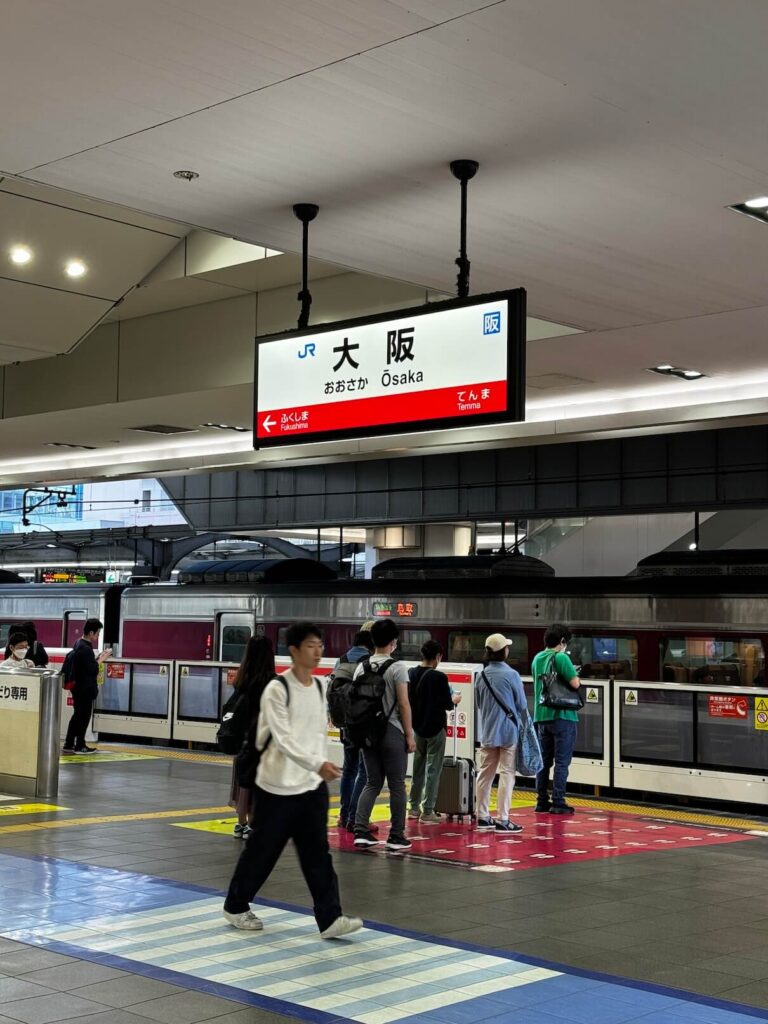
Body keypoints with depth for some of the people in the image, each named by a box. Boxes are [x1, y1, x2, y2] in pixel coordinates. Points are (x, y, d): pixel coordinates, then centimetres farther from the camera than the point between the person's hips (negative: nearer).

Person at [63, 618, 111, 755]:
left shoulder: (79, 644, 9)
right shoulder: (85, 649, -22)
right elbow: (93, 670, -23)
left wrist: (99, 657, 5)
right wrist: (101, 659, -11)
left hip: (78, 686, 10)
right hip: (85, 689, -10)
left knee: (77, 715, 16)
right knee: (84, 716, 1)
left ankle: (69, 745, 20)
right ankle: (80, 746, 9)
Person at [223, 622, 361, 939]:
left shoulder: (320, 687, 7)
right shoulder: (277, 689, -14)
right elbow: (283, 739, -22)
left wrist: (321, 770, 13)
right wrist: (318, 764, -31)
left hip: (312, 786, 6)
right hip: (277, 786, -5)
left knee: (318, 853, 1)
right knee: (261, 850, 7)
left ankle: (329, 918, 1)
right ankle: (236, 906, 26)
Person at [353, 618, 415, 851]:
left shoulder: (361, 667, 5)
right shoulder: (397, 667, -10)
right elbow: (403, 704, -11)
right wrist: (409, 735, -5)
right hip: (391, 731, -5)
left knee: (373, 783, 13)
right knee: (396, 785, 4)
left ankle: (361, 831, 3)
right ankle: (396, 837, 7)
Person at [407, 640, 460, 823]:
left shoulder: (411, 674, 0)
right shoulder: (439, 677, -18)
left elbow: (409, 700, 9)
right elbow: (447, 705, -14)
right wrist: (455, 699, 7)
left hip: (417, 727, 6)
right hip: (435, 729, -6)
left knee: (418, 768, 17)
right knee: (433, 769, 1)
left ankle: (414, 807, 21)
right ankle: (428, 811, 1)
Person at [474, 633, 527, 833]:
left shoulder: (482, 676, 1)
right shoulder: (511, 675, -12)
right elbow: (521, 705, -4)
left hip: (487, 732, 5)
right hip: (508, 731, -5)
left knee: (485, 773, 12)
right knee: (506, 774, -1)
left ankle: (483, 817, 18)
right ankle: (503, 820, -2)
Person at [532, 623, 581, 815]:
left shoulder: (537, 658, 10)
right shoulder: (561, 657, -13)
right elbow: (575, 683, -19)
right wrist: (574, 674, 3)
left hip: (541, 716, 7)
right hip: (562, 716, -7)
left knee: (543, 761, 12)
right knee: (562, 762, -1)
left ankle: (542, 801, 15)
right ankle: (558, 803, -1)